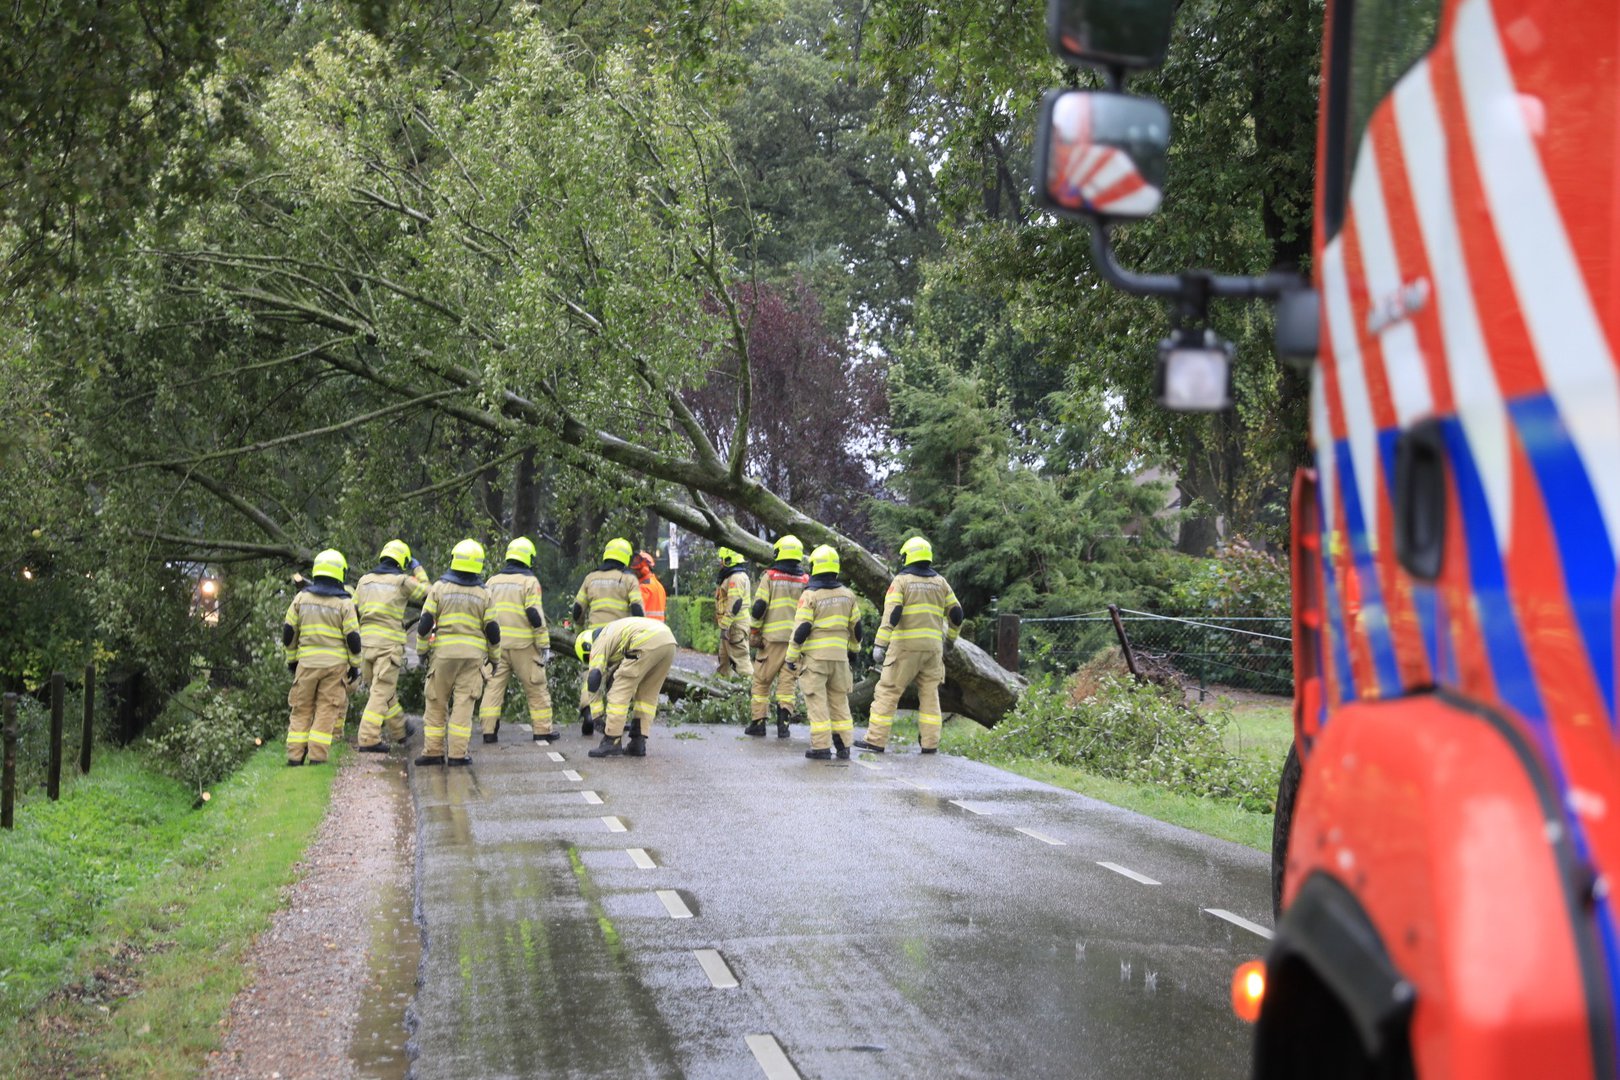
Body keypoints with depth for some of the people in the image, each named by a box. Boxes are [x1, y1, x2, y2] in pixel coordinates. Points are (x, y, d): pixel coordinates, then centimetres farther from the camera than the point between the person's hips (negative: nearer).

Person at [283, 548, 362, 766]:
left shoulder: (301, 598, 4)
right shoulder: (344, 603, -5)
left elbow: (288, 632, 7)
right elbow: (352, 638, -5)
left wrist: (291, 659, 18)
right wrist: (355, 665, 6)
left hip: (307, 662, 2)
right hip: (335, 664, -2)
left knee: (301, 709, 10)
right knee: (326, 710, 1)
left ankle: (295, 756, 7)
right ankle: (317, 756, -4)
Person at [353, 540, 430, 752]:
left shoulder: (365, 580, 12)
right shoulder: (402, 581, -3)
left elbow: (353, 611, 13)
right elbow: (426, 593, 12)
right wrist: (418, 570, 25)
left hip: (366, 641, 6)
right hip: (389, 644, -6)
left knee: (385, 688, 18)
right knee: (381, 691, -6)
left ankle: (399, 732, 31)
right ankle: (369, 739, -12)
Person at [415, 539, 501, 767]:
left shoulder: (439, 587, 0)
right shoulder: (483, 593, 3)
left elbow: (425, 623, -1)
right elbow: (492, 630, 4)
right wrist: (494, 657, 16)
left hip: (444, 653, 0)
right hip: (473, 654, 0)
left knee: (437, 703, 8)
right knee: (463, 703, -1)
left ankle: (433, 751, 8)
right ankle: (457, 754, -4)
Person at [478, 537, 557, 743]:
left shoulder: (493, 581, 12)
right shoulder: (529, 581, -4)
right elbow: (535, 616, -10)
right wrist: (545, 646, -6)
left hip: (496, 644, 4)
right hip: (522, 645, -4)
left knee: (493, 686, 6)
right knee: (536, 688, 5)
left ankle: (489, 730, 1)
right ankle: (542, 730, 7)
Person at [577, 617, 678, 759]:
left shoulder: (599, 643, 14)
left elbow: (594, 679, 9)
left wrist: (598, 716, 14)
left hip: (647, 642, -8)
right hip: (669, 641, 8)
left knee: (620, 690, 3)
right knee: (648, 693, 20)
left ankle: (611, 742, 5)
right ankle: (638, 743, 19)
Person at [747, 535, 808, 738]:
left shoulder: (769, 577, -2)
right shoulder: (805, 581, 6)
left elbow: (759, 607, -7)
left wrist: (755, 632, 2)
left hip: (772, 637, -2)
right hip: (796, 638, 2)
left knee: (761, 681, 7)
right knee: (788, 681, 6)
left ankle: (757, 722, 7)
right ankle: (784, 724, -1)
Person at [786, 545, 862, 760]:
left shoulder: (810, 595, -9)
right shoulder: (847, 595, 7)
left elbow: (801, 629, -12)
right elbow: (856, 627, 14)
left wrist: (791, 656, -3)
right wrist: (853, 649, 30)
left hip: (814, 655, -5)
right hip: (839, 655, 5)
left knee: (817, 701, -2)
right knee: (839, 700, 13)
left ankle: (821, 746, -5)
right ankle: (843, 745, 13)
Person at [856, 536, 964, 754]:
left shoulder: (901, 581, -3)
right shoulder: (940, 582, 12)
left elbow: (891, 614, -13)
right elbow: (956, 614, 14)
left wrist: (879, 644, -15)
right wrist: (950, 639, 28)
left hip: (906, 646, -4)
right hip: (933, 646, 5)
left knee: (888, 692, -1)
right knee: (930, 694, 10)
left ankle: (876, 739, -3)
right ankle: (930, 742, 8)